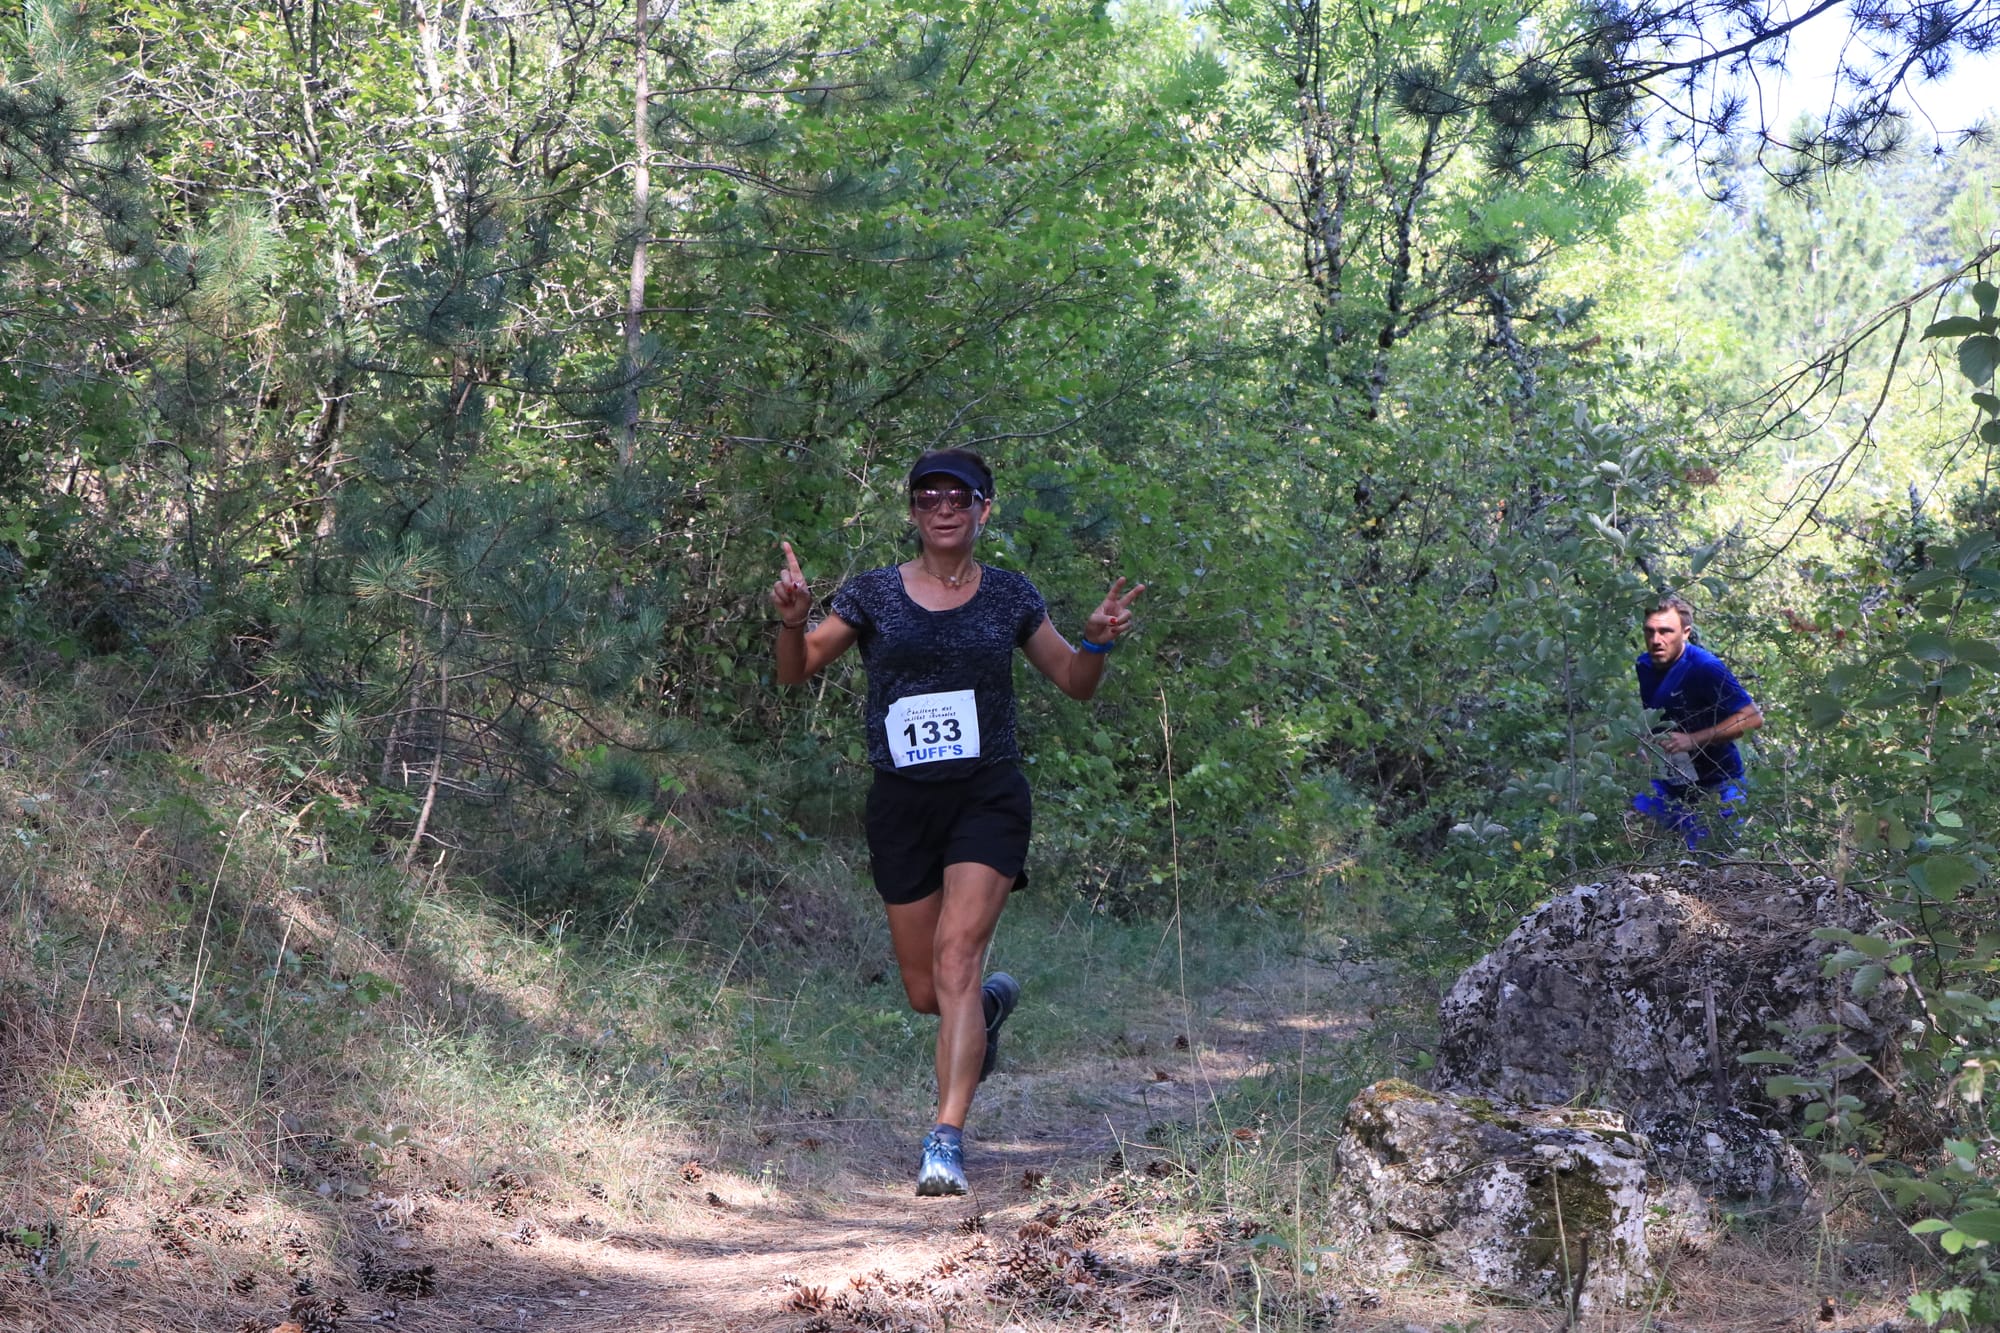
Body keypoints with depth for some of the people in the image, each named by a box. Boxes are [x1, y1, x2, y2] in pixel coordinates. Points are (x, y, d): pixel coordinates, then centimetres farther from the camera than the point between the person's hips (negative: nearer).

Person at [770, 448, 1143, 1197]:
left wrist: (1100, 643, -8)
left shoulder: (1010, 598, 5)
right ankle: (992, 1003, 45)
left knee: (956, 956, -20)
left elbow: (1075, 684, 14)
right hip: (902, 802, 2)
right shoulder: (872, 595, 3)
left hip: (988, 797, -2)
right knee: (925, 992, 8)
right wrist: (791, 622, -16)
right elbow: (796, 673, 5)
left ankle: (947, 1139, -20)